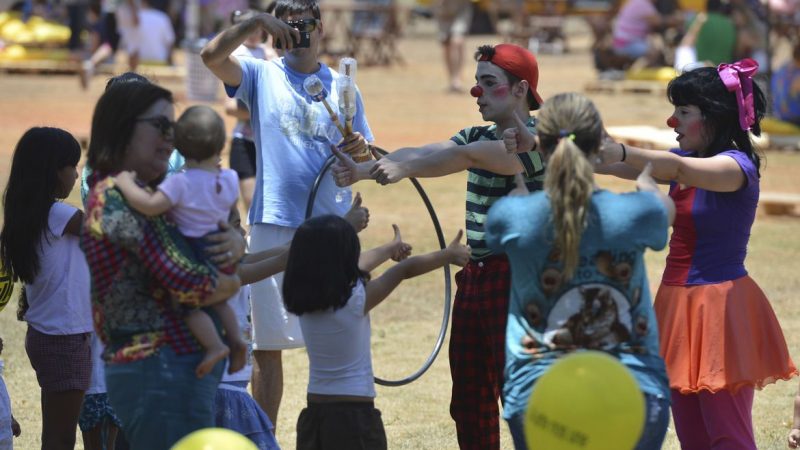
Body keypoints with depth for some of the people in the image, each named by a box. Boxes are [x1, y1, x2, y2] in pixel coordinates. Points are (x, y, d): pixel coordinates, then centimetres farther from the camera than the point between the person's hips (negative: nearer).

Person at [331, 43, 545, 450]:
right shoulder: (480, 138, 15)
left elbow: (467, 156, -27)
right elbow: (423, 153, 1)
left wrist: (404, 169, -38)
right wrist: (364, 169, -14)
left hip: (518, 279, -8)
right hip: (475, 276, 8)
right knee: (469, 401, 10)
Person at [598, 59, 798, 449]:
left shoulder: (737, 165, -15)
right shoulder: (687, 159, 11)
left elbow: (677, 168, -34)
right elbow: (624, 167, 5)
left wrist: (620, 151, -48)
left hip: (719, 309, -9)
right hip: (679, 300, 9)